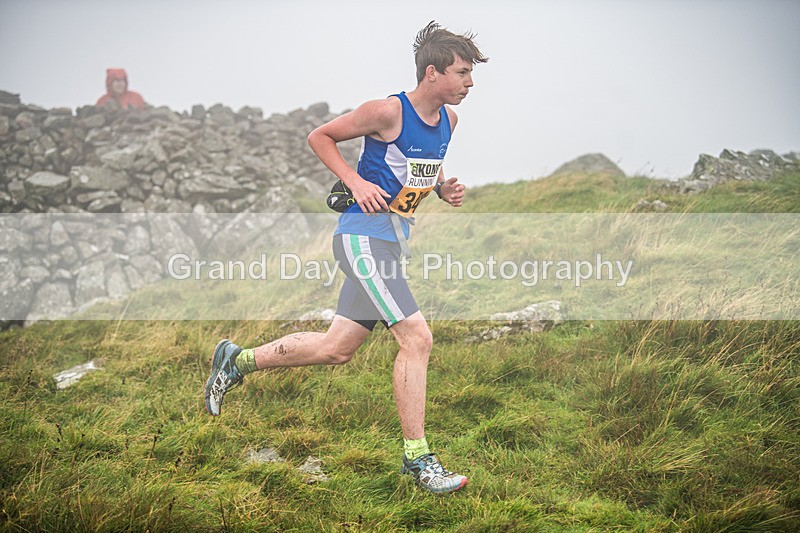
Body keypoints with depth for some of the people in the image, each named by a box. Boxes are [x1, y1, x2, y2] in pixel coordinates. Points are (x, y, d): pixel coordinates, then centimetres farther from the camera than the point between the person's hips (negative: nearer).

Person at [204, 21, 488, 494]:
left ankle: (238, 360, 31)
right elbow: (320, 137, -4)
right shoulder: (388, 112, -15)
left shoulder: (449, 118, 8)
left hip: (391, 242, 9)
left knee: (336, 349, 13)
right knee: (417, 337, -15)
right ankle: (417, 457, -6)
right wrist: (356, 182, -15)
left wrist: (444, 188, 5)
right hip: (364, 237, -9)